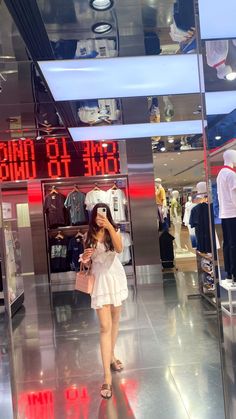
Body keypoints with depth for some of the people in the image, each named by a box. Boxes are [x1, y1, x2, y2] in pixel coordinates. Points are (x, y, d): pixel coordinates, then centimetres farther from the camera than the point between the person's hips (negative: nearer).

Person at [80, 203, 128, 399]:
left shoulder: (114, 230, -3)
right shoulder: (89, 235, 0)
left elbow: (119, 249, -24)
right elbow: (88, 263, 7)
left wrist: (109, 227, -31)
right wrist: (85, 258, -16)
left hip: (115, 277, 1)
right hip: (99, 280, -1)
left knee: (115, 319, 16)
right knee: (105, 327, -8)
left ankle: (112, 356, 39)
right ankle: (107, 377, -6)